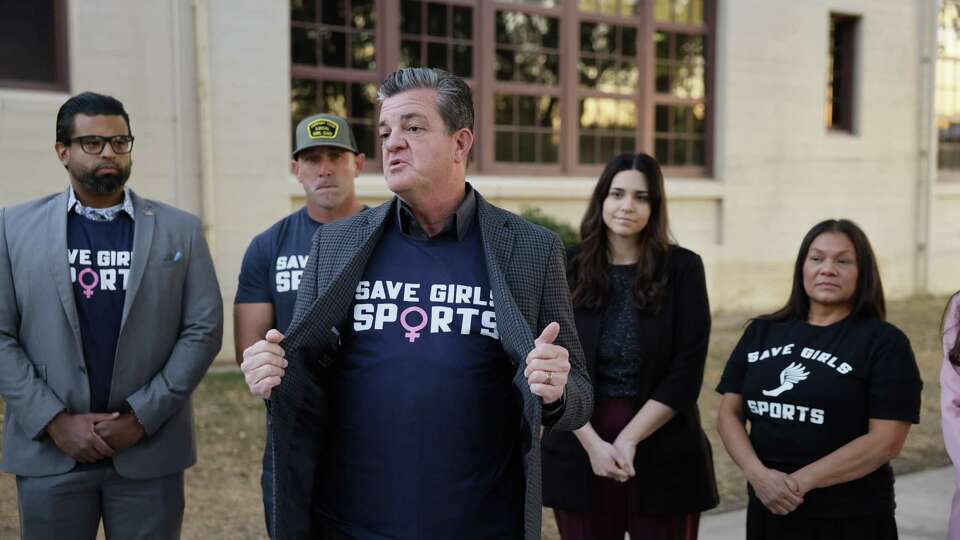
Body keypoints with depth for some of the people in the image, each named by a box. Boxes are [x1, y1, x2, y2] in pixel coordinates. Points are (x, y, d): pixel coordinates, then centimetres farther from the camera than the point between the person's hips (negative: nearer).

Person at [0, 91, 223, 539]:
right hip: (49, 451, 1)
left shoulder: (180, 230, 3)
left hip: (150, 451, 0)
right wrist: (55, 420, -9)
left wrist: (143, 416, -9)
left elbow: (203, 330, -2)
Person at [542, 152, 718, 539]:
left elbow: (686, 372, -6)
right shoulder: (567, 269, 2)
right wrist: (592, 442, -12)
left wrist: (629, 438, -13)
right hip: (580, 451, 1)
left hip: (664, 452, -1)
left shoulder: (682, 268, -2)